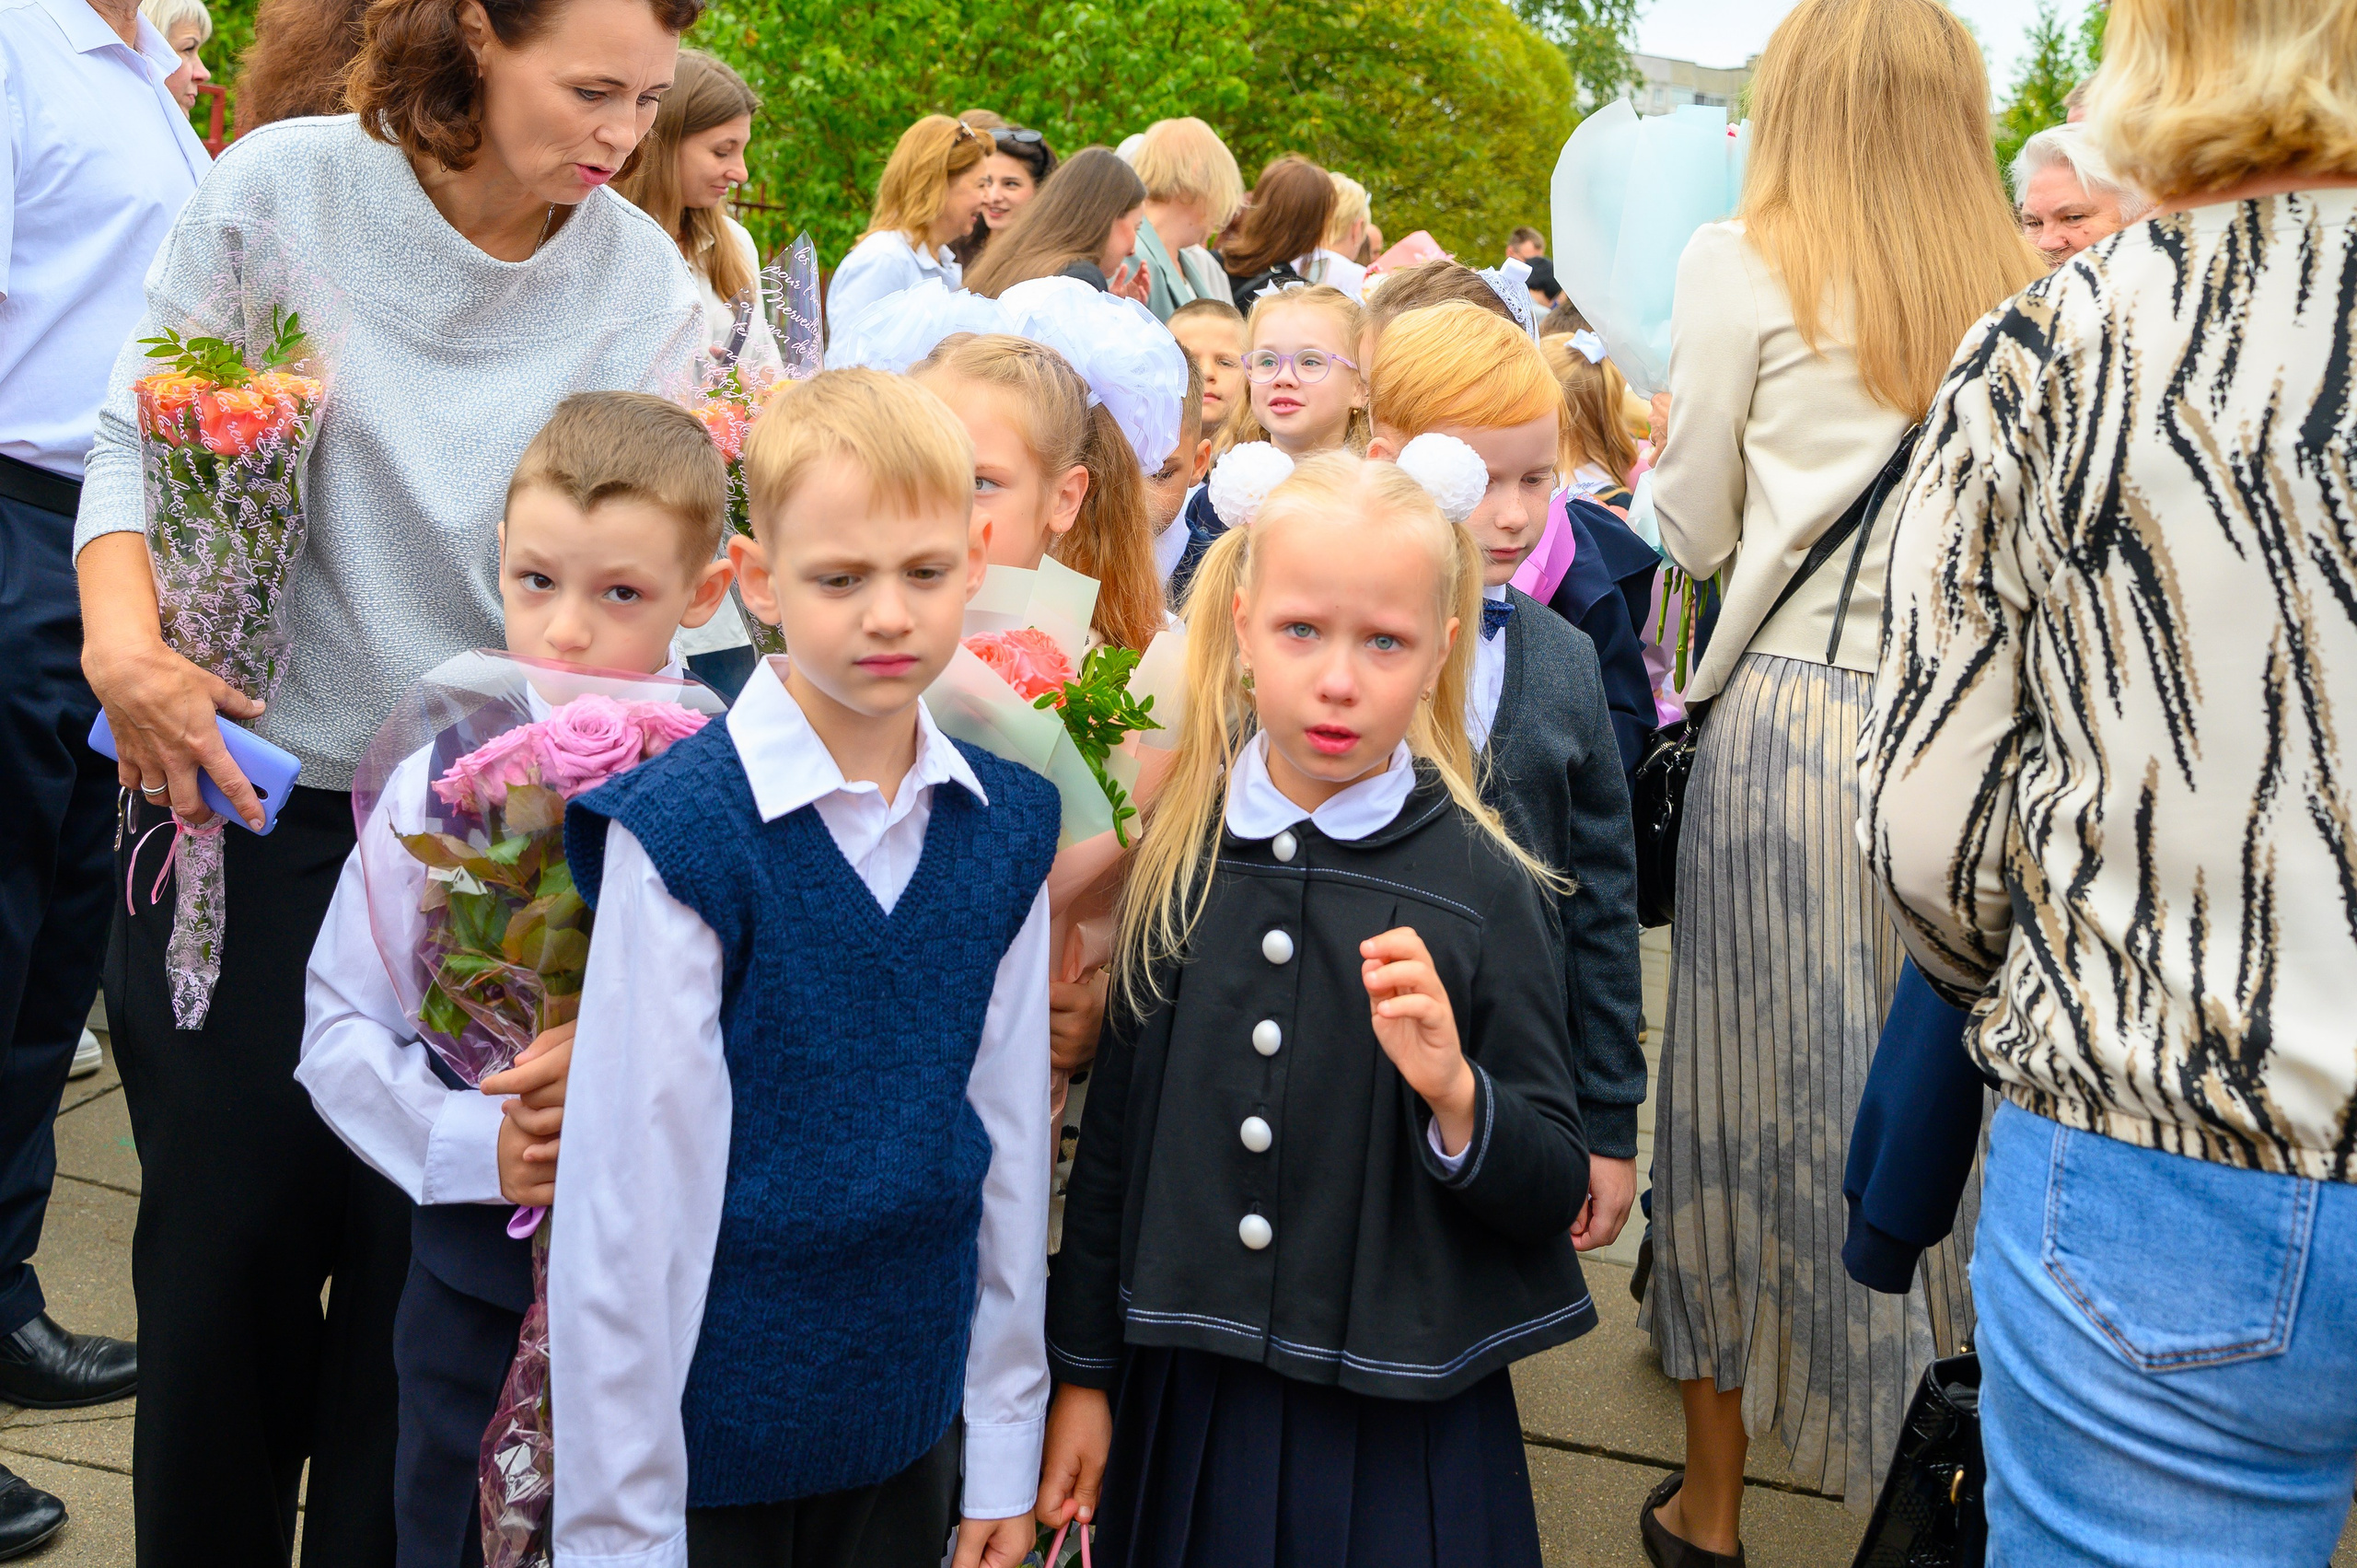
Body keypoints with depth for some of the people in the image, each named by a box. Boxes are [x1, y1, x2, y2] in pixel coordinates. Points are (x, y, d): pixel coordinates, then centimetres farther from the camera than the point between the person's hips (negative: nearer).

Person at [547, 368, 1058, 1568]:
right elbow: (623, 1196, -14)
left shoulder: (1007, 829, -2)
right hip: (710, 1431, -4)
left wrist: (1003, 1453, 6)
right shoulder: (683, 835, -17)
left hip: (907, 1426, 4)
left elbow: (1012, 1143, 3)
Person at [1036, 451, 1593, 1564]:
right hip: (1185, 1391, 2)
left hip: (1399, 1420, -2)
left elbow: (1554, 1193, -6)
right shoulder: (1171, 851, -3)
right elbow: (1110, 1129, 4)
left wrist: (1456, 1096, -26)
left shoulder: (1481, 885, -10)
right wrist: (1080, 1372, 7)